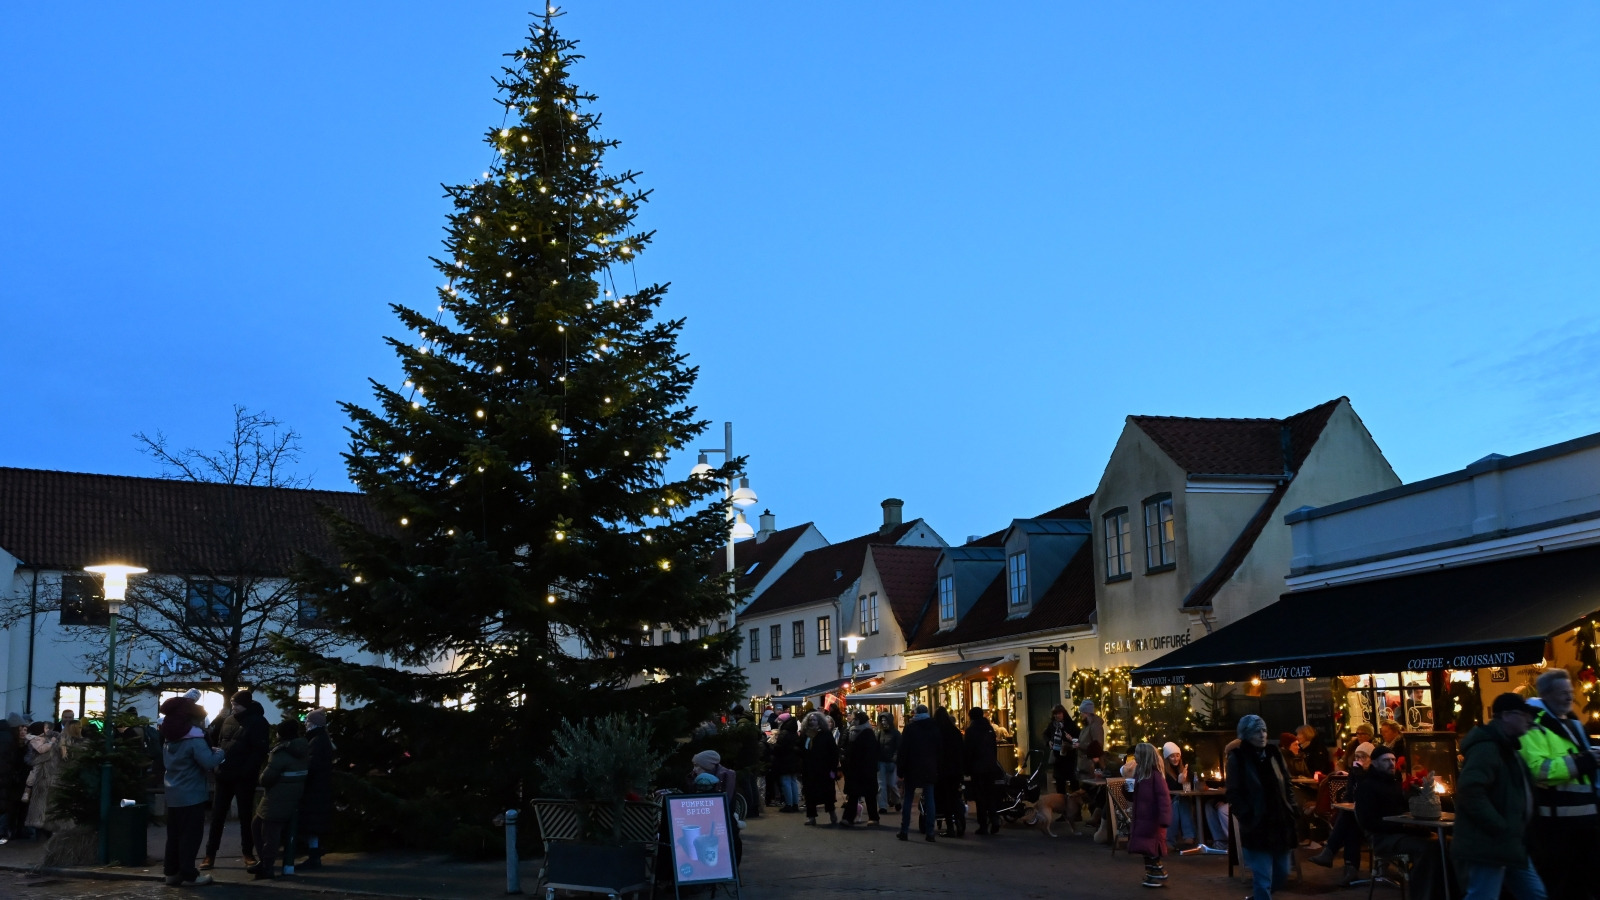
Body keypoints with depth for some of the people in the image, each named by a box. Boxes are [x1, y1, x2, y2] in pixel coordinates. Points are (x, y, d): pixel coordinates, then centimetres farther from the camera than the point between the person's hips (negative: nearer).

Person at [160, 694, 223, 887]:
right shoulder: (194, 740, -17)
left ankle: (171, 871, 15)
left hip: (173, 794, 8)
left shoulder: (168, 740, 10)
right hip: (191, 795, -8)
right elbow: (209, 763, -24)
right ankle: (188, 873, -2)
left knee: (174, 834, 12)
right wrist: (219, 753, -5)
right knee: (191, 834, -3)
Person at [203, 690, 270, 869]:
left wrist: (247, 771, -21)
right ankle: (210, 854, 12)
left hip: (244, 776, -5)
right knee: (217, 815, 6)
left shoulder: (257, 722, -7)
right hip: (224, 774, 5)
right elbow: (212, 740, 15)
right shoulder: (227, 720, 9)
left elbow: (260, 750, -13)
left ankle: (248, 852, 16)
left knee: (245, 815, 5)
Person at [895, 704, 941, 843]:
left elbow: (903, 751, -10)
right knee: (929, 800, 4)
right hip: (930, 771, 3)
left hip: (912, 770, -2)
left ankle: (904, 831, 6)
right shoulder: (934, 728, 4)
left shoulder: (910, 728, -8)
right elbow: (939, 751, 8)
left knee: (907, 800, 6)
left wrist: (900, 771, -5)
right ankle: (929, 833, 0)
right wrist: (937, 771, 13)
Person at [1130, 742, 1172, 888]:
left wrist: (1164, 819, -26)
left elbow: (1164, 798, -22)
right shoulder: (1140, 773, 9)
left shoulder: (1156, 775, -18)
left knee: (1151, 851, -2)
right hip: (1142, 819, 9)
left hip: (1153, 820, -9)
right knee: (1146, 850, 12)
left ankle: (1160, 877, 9)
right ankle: (1153, 876, 20)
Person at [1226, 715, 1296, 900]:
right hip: (1257, 828, -6)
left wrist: (1291, 813, 5)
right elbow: (1234, 795, -9)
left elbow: (1287, 787, 14)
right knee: (1263, 880, -5)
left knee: (1282, 874, 14)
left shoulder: (1274, 754, 8)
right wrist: (1248, 818, -16)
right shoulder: (1237, 759, -7)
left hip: (1280, 824, 6)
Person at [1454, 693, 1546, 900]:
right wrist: (1501, 828, -25)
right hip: (1489, 845, -11)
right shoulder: (1486, 747, -17)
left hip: (1508, 844, 11)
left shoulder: (1507, 747, 18)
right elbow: (1470, 790, -29)